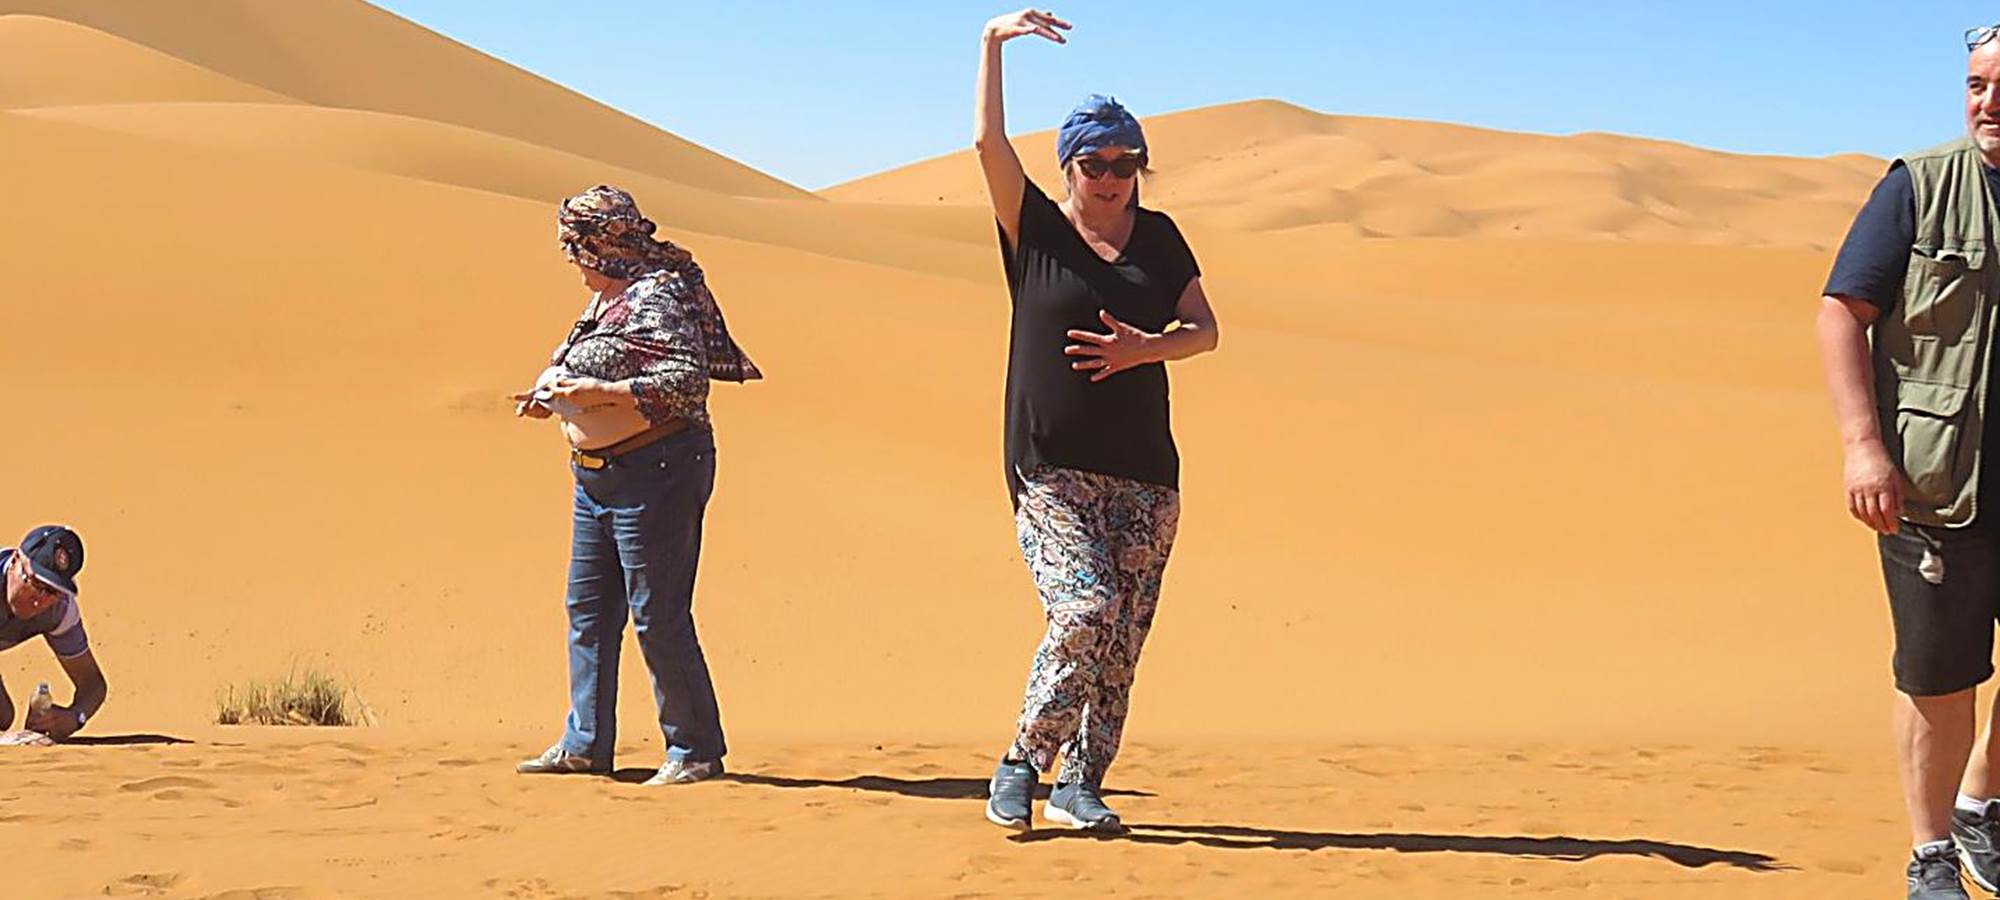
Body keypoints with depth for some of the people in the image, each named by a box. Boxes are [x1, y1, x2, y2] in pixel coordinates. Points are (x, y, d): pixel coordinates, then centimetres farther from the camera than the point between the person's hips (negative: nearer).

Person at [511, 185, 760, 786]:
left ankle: (697, 751, 1)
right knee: (588, 608, 12)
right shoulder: (604, 300, 16)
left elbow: (683, 383, -24)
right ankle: (586, 743, 20)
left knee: (659, 617, -7)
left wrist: (598, 393, -24)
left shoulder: (656, 297, -15)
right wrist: (553, 398, 9)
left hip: (656, 473, -10)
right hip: (599, 476, 10)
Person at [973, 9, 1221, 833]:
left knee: (1123, 635, 0)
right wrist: (994, 41, -7)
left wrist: (1145, 349, -9)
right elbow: (988, 141, -7)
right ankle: (1022, 762, -5)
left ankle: (1079, 783, 10)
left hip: (1144, 471, 4)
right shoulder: (1036, 231, 3)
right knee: (1087, 608, -20)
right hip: (1051, 468, -4)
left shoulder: (1159, 239, 13)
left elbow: (1204, 329, 10)